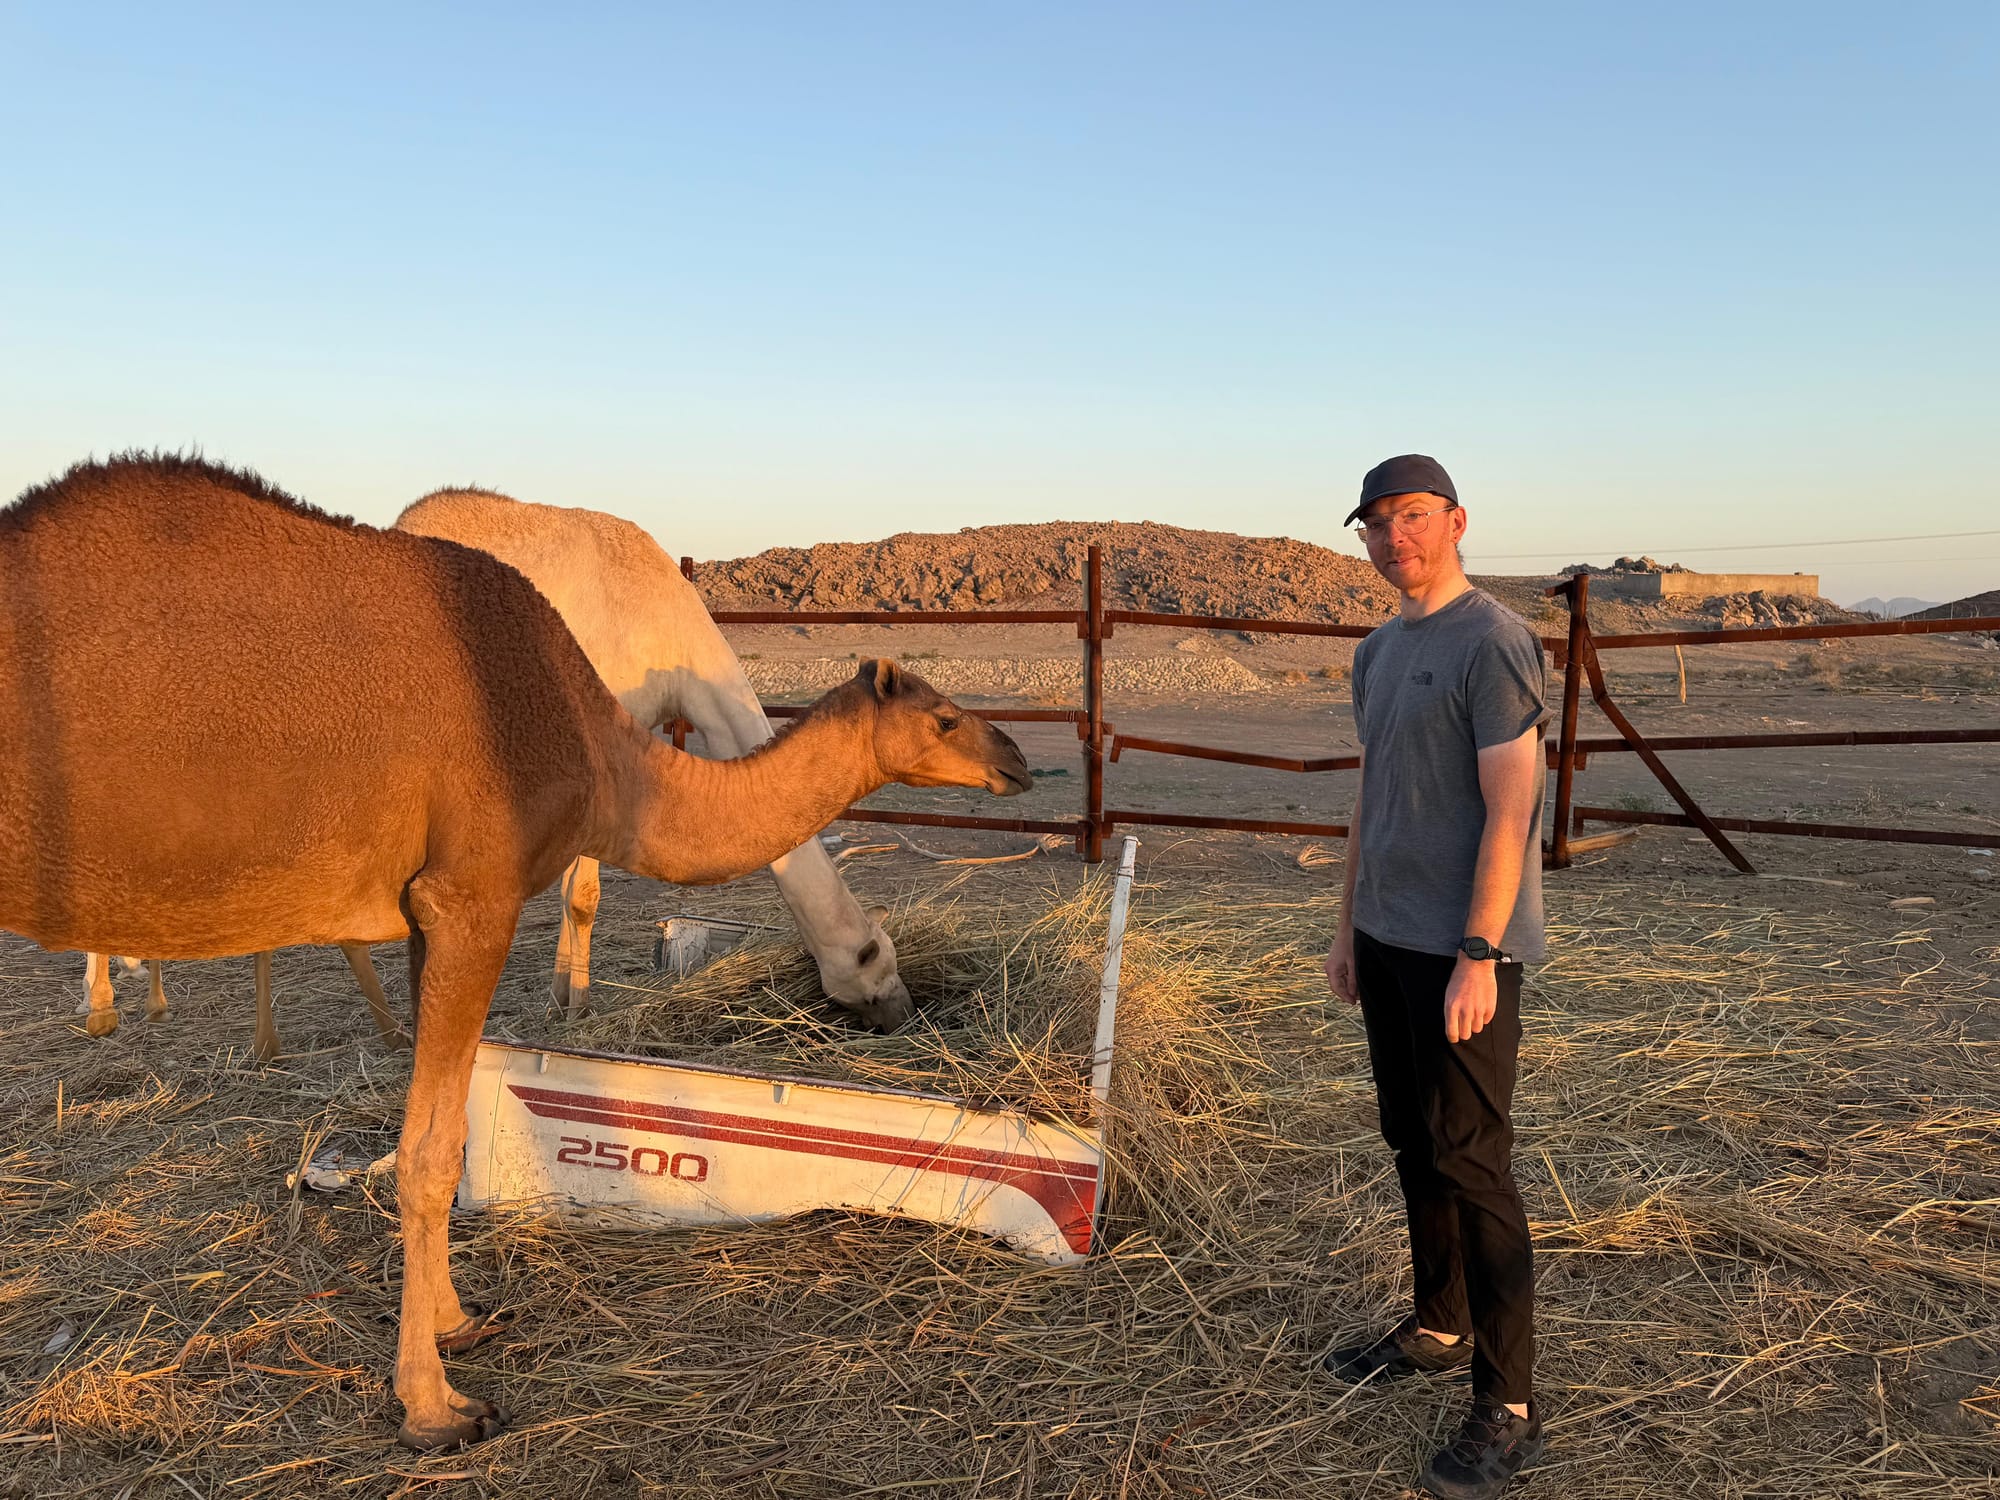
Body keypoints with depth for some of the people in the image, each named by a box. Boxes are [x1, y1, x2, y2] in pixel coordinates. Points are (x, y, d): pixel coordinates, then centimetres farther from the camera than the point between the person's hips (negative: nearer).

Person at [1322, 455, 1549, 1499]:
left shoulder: (1493, 642, -12)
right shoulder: (1378, 652, 14)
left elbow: (1510, 813, -17)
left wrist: (1477, 957, -20)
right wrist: (1350, 926, 18)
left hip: (1463, 951, -8)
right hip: (1387, 941, 8)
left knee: (1471, 1163, -4)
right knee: (1412, 1144, 17)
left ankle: (1508, 1406, 7)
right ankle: (1438, 1327, 33)